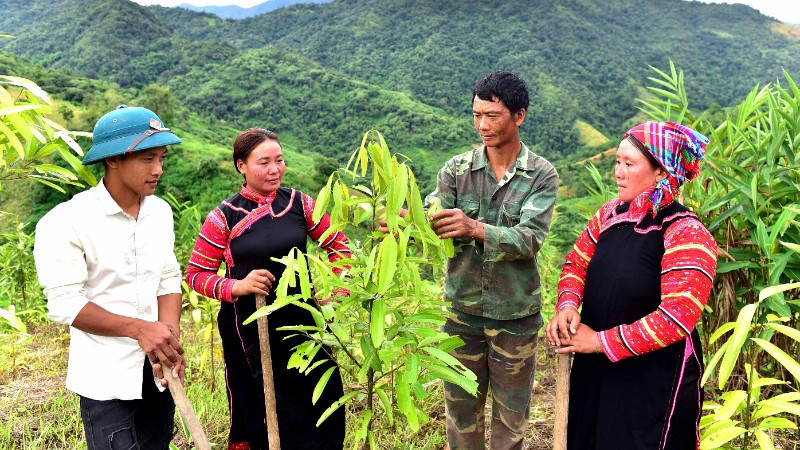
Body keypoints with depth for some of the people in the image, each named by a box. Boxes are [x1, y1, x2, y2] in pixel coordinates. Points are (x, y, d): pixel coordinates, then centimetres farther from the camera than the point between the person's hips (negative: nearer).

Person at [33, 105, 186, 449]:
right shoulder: (66, 222, -15)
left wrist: (170, 338, -11)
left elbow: (169, 282, 4)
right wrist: (139, 329, -25)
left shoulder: (160, 211, 2)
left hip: (157, 369, 6)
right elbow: (64, 304, -17)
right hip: (106, 375, -5)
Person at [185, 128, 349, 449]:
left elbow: (338, 245, 10)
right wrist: (236, 287, -18)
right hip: (249, 329, -2)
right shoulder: (224, 217, -5)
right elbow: (196, 274, -1)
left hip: (303, 319, 2)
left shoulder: (299, 203, 0)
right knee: (255, 413, 11)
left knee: (322, 407, 7)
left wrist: (335, 289, -2)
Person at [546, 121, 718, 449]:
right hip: (594, 368, 7)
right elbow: (576, 263, 7)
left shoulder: (687, 236, -21)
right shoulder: (611, 213, 1)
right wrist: (567, 305, -14)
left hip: (655, 381, -6)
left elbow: (676, 317, -26)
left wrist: (601, 341, -22)